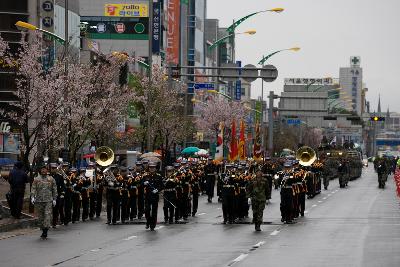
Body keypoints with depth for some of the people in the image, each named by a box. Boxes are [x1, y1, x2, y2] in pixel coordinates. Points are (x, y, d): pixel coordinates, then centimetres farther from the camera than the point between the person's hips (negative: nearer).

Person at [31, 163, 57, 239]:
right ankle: (43, 230, 15)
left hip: (48, 200, -1)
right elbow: (33, 189, 1)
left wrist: (54, 199, 5)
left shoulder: (51, 179, 8)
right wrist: (32, 197, -14)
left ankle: (45, 231, -16)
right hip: (39, 201, 1)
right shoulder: (36, 179, 7)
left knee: (48, 215, -13)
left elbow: (54, 190, 11)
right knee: (40, 216, 4)